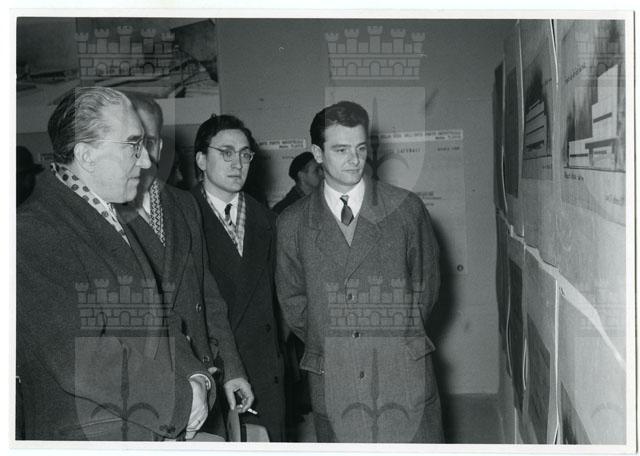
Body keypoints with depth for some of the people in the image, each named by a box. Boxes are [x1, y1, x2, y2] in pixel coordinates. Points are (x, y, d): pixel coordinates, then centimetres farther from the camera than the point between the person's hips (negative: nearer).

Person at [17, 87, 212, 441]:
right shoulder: (32, 233, -19)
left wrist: (196, 377, -5)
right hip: (90, 436, -8)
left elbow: (161, 315, 12)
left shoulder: (112, 220, 10)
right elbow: (81, 362, -25)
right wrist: (181, 400, -16)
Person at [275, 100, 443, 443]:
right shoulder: (293, 224, 5)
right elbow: (292, 299, 13)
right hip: (333, 383, 1)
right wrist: (328, 346, 9)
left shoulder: (406, 208, 3)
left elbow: (426, 284, 11)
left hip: (405, 377, 0)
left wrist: (402, 336, 10)